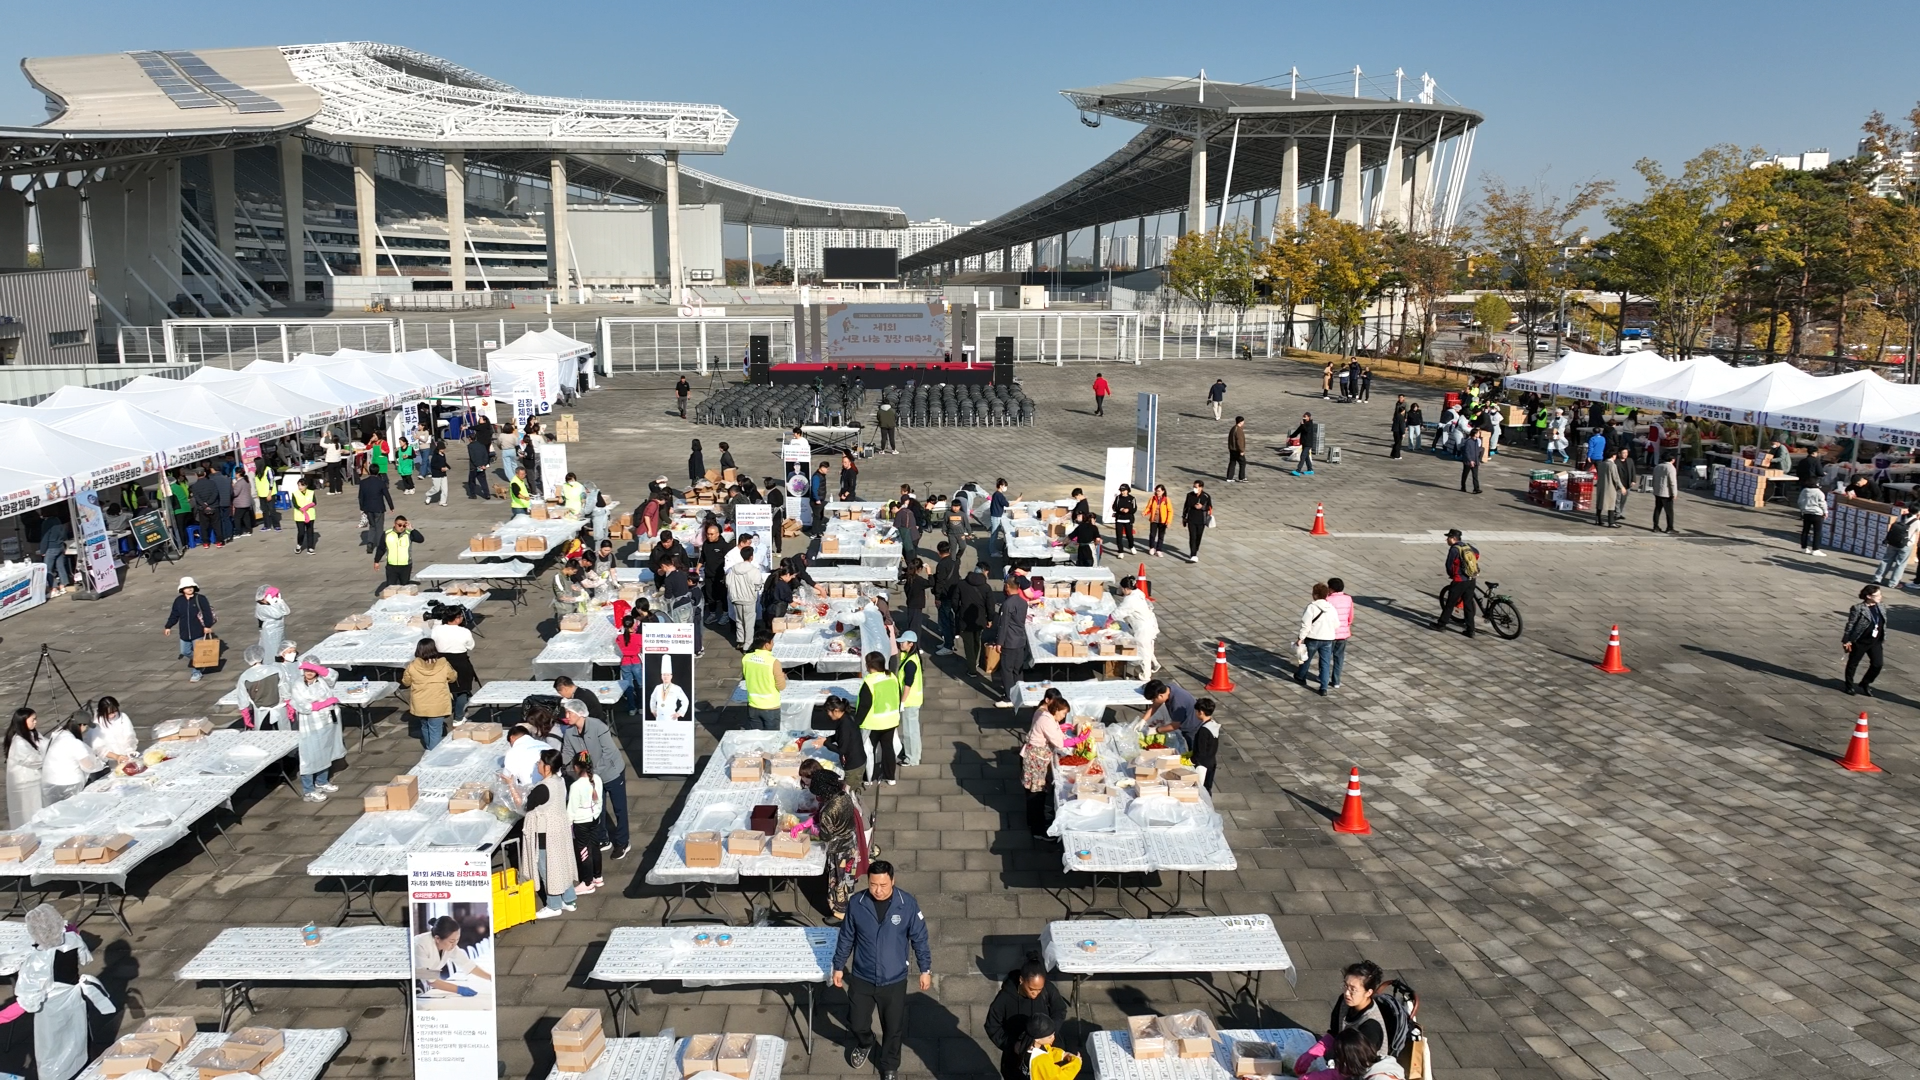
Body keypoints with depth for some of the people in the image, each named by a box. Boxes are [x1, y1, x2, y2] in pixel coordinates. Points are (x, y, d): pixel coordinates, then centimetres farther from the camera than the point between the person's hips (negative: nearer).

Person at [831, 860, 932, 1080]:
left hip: (894, 980, -1)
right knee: (856, 1023, 16)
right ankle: (864, 1045, 52)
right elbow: (846, 937, -1)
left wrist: (925, 969, -1)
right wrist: (838, 966, 5)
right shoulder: (856, 903, -15)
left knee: (894, 1028, 14)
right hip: (861, 978, 1)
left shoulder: (908, 904, -19)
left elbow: (919, 938, -6)